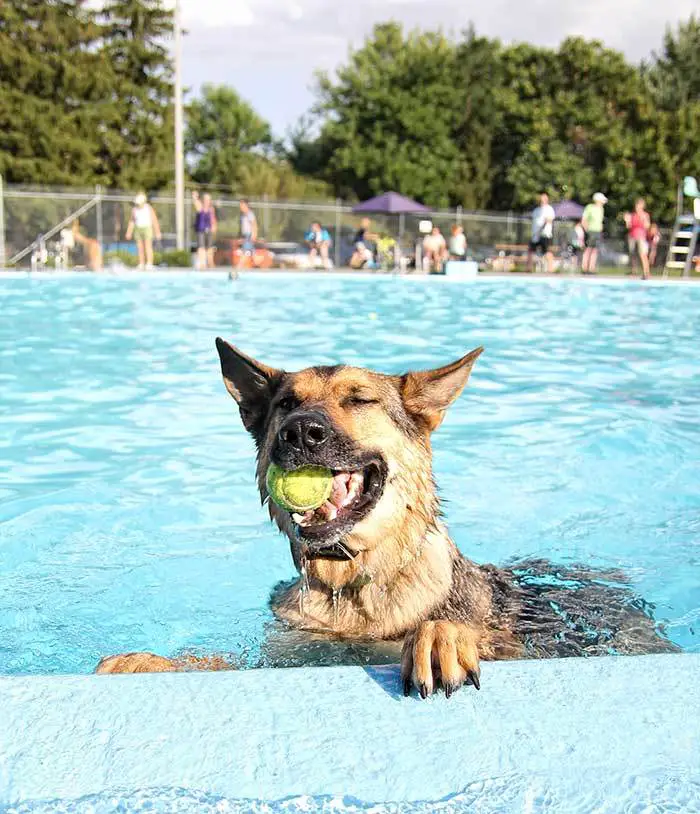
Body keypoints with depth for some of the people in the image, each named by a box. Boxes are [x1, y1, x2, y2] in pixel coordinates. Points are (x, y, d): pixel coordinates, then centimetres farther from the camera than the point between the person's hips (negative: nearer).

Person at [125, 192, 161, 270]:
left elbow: (155, 221, -8)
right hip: (138, 230, 4)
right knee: (140, 248, 1)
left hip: (147, 229, -4)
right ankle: (141, 264, 3)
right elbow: (131, 221, 9)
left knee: (148, 247, -12)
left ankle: (149, 264, -15)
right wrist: (129, 232, 6)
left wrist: (158, 232, -10)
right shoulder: (134, 209, 2)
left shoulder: (149, 208, -9)